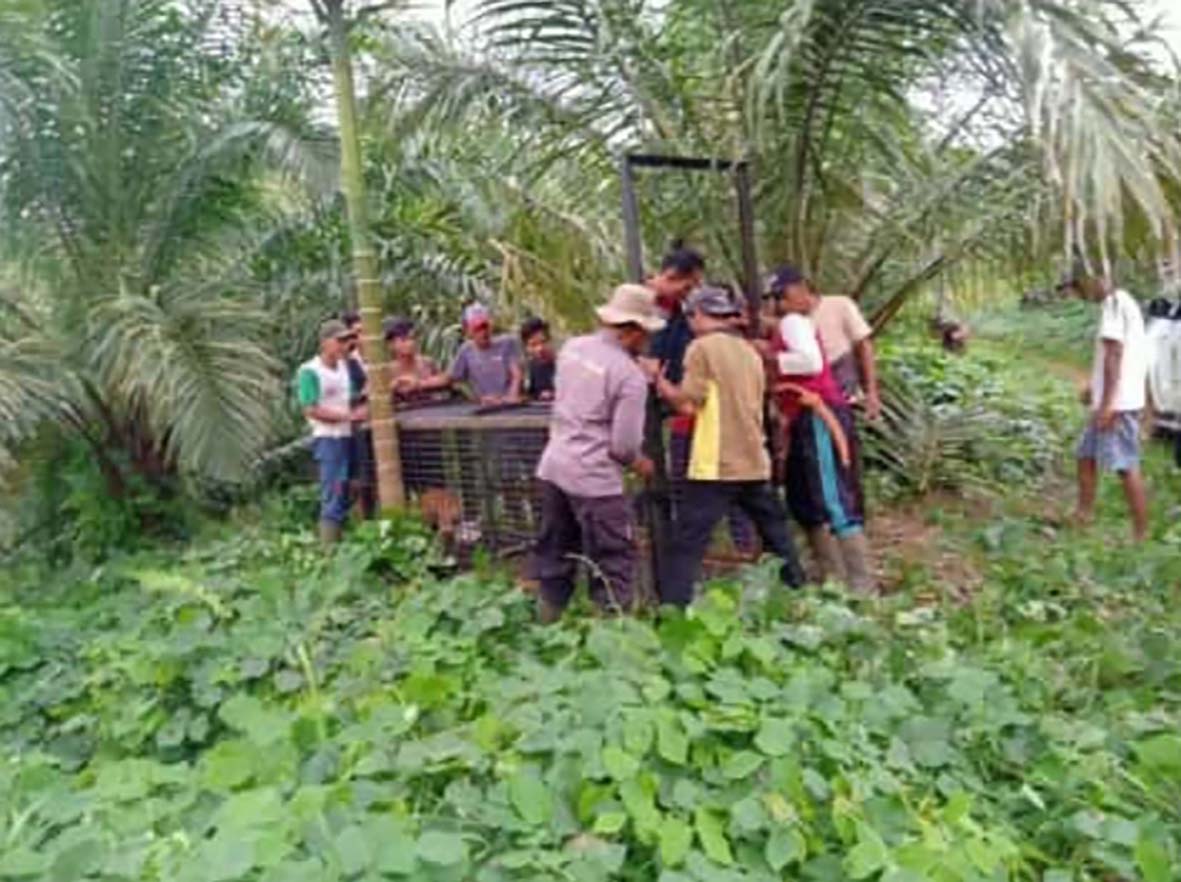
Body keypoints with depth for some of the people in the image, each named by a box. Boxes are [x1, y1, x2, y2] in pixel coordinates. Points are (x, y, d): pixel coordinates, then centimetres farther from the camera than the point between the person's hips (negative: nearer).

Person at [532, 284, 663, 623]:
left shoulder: (571, 347, 6)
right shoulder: (630, 375, -14)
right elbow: (624, 445, -14)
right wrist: (640, 464, 5)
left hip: (553, 467, 8)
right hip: (595, 478, -7)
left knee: (554, 557, 19)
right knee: (614, 564, 5)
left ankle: (547, 626, 30)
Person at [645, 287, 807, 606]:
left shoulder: (702, 347, -7)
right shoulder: (749, 352, 14)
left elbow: (688, 404, -13)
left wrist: (657, 377, 1)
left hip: (715, 466, -7)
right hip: (754, 463, 7)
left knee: (687, 543, -5)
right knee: (777, 534, 21)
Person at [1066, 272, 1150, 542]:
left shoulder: (1113, 304, -15)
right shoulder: (1121, 302, 15)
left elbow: (1114, 355, -20)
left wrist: (1107, 403, -21)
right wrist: (1095, 388, 27)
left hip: (1118, 402, -10)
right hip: (1113, 399, 10)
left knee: (1127, 467, -5)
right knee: (1086, 456, 17)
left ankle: (1140, 535, 1)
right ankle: (1084, 516, 26)